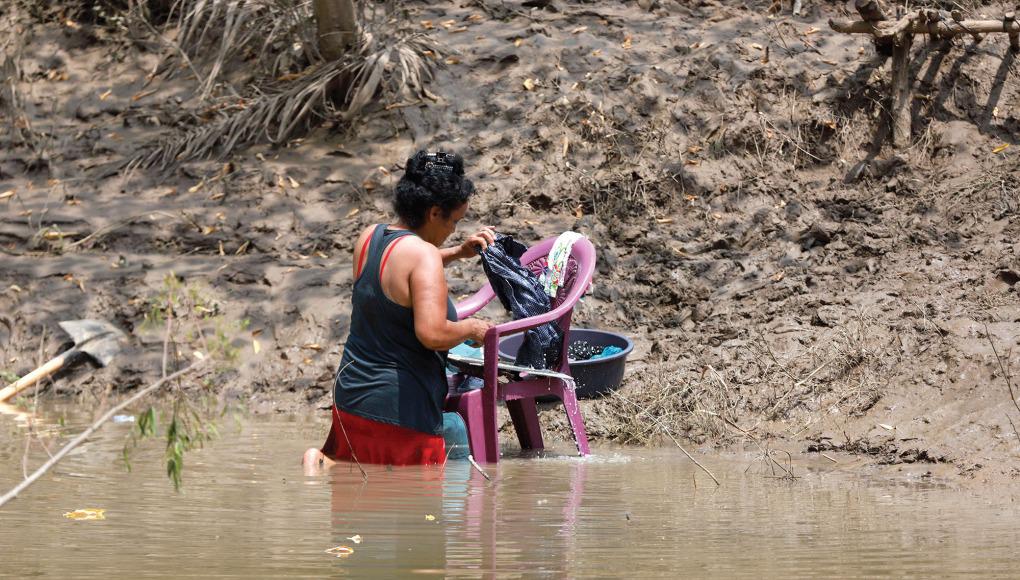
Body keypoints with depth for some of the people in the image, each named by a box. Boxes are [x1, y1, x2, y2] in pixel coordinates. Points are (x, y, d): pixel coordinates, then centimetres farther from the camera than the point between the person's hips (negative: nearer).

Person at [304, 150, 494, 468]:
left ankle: (323, 464, -8)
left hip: (350, 396, 8)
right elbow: (432, 333, -27)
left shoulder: (369, 237, 7)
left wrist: (457, 252, 23)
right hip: (402, 408, -8)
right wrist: (472, 328, -9)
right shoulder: (424, 254, -18)